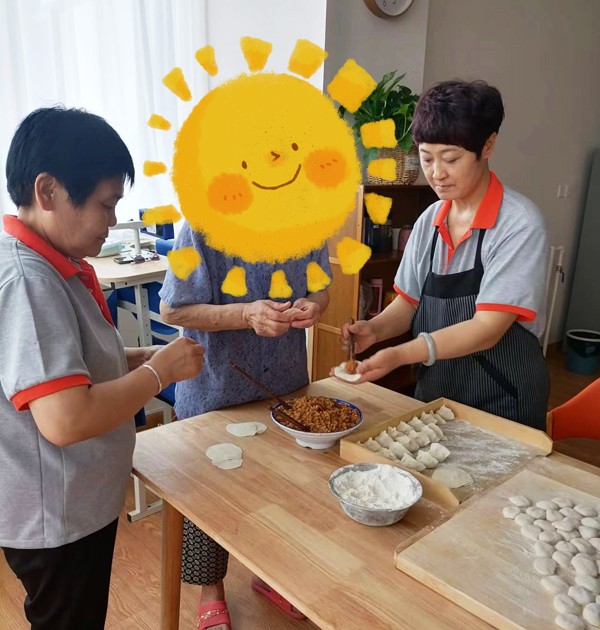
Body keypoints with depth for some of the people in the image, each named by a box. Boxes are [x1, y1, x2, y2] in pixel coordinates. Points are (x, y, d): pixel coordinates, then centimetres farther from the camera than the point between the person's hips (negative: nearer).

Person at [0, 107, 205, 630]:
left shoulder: (48, 265, 2)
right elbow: (65, 420, -35)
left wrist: (140, 358, -1)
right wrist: (159, 372, -21)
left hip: (75, 504, 9)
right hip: (56, 519, -9)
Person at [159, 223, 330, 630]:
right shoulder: (205, 226, -21)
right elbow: (173, 310, -17)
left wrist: (312, 305, -19)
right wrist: (247, 314, -30)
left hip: (288, 389, 4)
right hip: (215, 394, -4)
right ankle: (211, 588, 44)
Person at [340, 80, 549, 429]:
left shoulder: (520, 224, -17)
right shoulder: (429, 221, 0)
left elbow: (488, 327, -23)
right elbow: (409, 302, 6)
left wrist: (399, 355, -32)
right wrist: (375, 328, -14)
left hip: (502, 406, -5)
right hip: (433, 395, 5)